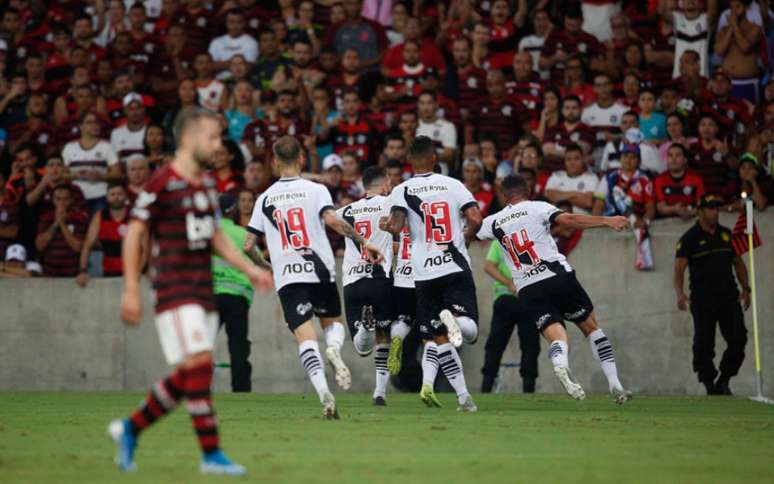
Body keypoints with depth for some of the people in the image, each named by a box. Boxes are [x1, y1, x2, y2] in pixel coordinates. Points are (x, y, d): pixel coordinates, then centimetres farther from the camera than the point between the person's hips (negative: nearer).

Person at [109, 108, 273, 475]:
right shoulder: (162, 183, -10)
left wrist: (249, 270, 15)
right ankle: (211, 455, -12)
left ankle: (131, 428, 24)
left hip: (203, 290, 8)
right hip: (175, 289, -8)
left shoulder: (207, 184, 14)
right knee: (199, 363, -14)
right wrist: (131, 290, -12)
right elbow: (133, 234, -9)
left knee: (187, 377, 7)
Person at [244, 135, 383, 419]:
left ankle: (323, 391, -24)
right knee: (333, 321, 21)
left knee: (305, 337, -5)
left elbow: (248, 246, 9)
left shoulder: (265, 199, 9)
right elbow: (332, 220, -18)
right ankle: (334, 349, -14)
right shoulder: (315, 190, 1)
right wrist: (364, 242, -14)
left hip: (287, 278, 1)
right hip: (320, 271, -1)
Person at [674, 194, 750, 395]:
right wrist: (680, 294, -24)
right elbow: (679, 269, -8)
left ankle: (724, 381, 11)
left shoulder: (726, 234, 13)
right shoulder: (690, 238, -2)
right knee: (704, 344, -3)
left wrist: (745, 288, 7)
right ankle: (709, 384, 8)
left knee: (739, 339, -5)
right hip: (703, 301, -4)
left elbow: (738, 263, 19)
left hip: (729, 296, 4)